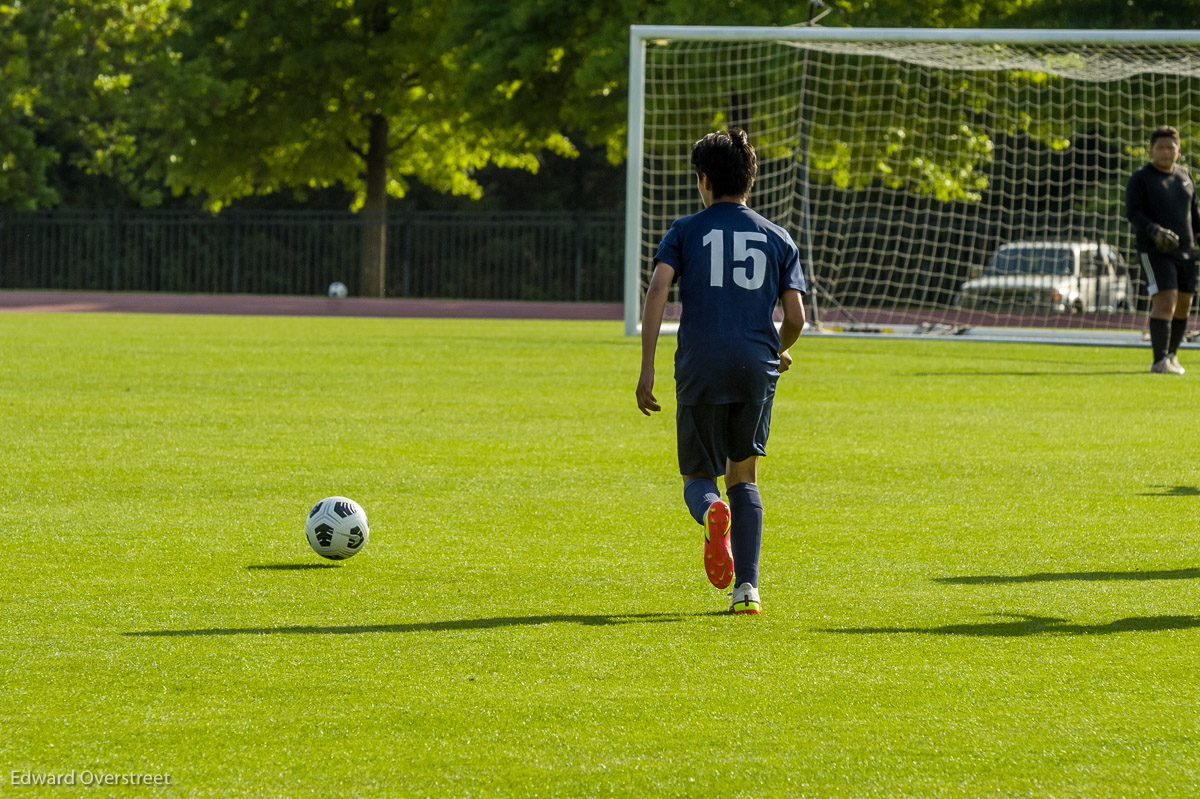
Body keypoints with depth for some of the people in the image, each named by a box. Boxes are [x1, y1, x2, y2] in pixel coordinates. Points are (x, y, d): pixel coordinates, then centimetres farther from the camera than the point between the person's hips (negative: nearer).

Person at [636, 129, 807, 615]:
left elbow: (657, 291, -7)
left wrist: (647, 369, -8)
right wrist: (780, 352, 28)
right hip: (757, 366, 2)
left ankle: (712, 511, -31)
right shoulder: (777, 239, 12)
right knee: (743, 474, 15)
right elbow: (795, 317, 6)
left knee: (699, 477, 8)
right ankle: (746, 588, 2)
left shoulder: (686, 232, 8)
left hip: (701, 369, -2)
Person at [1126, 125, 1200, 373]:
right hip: (1155, 252, -6)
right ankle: (1160, 361, -20)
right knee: (1165, 302, -18)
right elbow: (1132, 212, -14)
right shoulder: (1141, 178, -5)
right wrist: (1155, 231, -30)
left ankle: (1171, 355, 27)